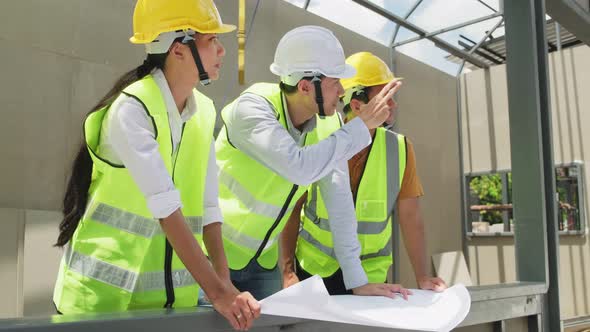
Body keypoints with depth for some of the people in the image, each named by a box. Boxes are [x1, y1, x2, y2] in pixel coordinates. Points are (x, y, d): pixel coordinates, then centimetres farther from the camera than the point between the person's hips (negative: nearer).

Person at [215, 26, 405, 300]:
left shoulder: (328, 122, -8)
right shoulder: (252, 107, -24)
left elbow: (339, 199, -5)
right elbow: (301, 168, -39)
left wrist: (357, 280, -4)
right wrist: (362, 125, -27)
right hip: (216, 253, -5)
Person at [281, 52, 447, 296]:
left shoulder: (400, 149, -7)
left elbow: (410, 218, -5)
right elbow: (293, 209, -4)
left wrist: (422, 277, -8)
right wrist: (288, 270, -8)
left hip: (371, 273, 1)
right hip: (313, 268, -1)